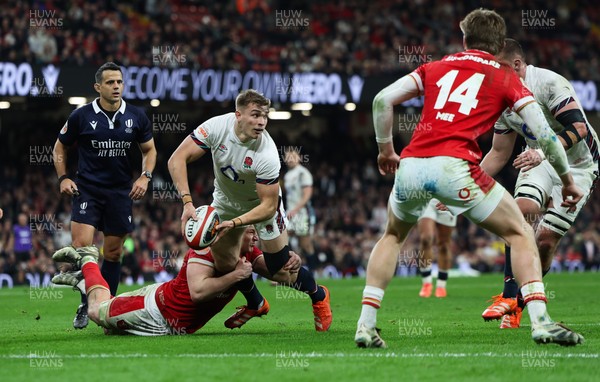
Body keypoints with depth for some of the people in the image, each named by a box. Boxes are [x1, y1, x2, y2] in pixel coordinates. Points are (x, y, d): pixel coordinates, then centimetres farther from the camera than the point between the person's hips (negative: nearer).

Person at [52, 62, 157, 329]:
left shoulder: (136, 117, 1)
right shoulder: (81, 116, -4)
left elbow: (149, 149, 15)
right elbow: (60, 148, 10)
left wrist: (145, 177, -2)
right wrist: (63, 178, -2)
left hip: (121, 192, 2)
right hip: (87, 189, -2)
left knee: (113, 252, 6)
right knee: (82, 245, -17)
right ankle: (85, 305, -2)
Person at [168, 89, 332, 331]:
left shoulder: (267, 155, -35)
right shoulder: (217, 127, -29)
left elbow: (268, 206, -31)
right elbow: (177, 159, -28)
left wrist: (234, 223, -43)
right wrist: (187, 202, -39)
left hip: (263, 202, -3)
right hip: (226, 200, 3)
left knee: (280, 272, -3)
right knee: (224, 263, 0)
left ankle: (318, 295, 29)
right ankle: (255, 304, 31)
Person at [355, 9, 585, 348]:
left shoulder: (436, 68, 23)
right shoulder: (507, 77, 16)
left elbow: (382, 99, 16)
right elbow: (544, 134, 9)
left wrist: (385, 150, 27)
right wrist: (568, 179, 21)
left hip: (411, 166, 3)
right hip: (455, 167, -3)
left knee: (393, 236, 30)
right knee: (521, 234, 13)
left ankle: (366, 325, 19)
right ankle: (541, 321, -3)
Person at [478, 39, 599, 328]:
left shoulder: (550, 83, -23)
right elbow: (499, 153, 8)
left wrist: (543, 152, -47)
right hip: (540, 160, 5)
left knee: (546, 239, -12)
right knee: (522, 210, -24)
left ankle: (517, 304, 3)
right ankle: (510, 296, -25)